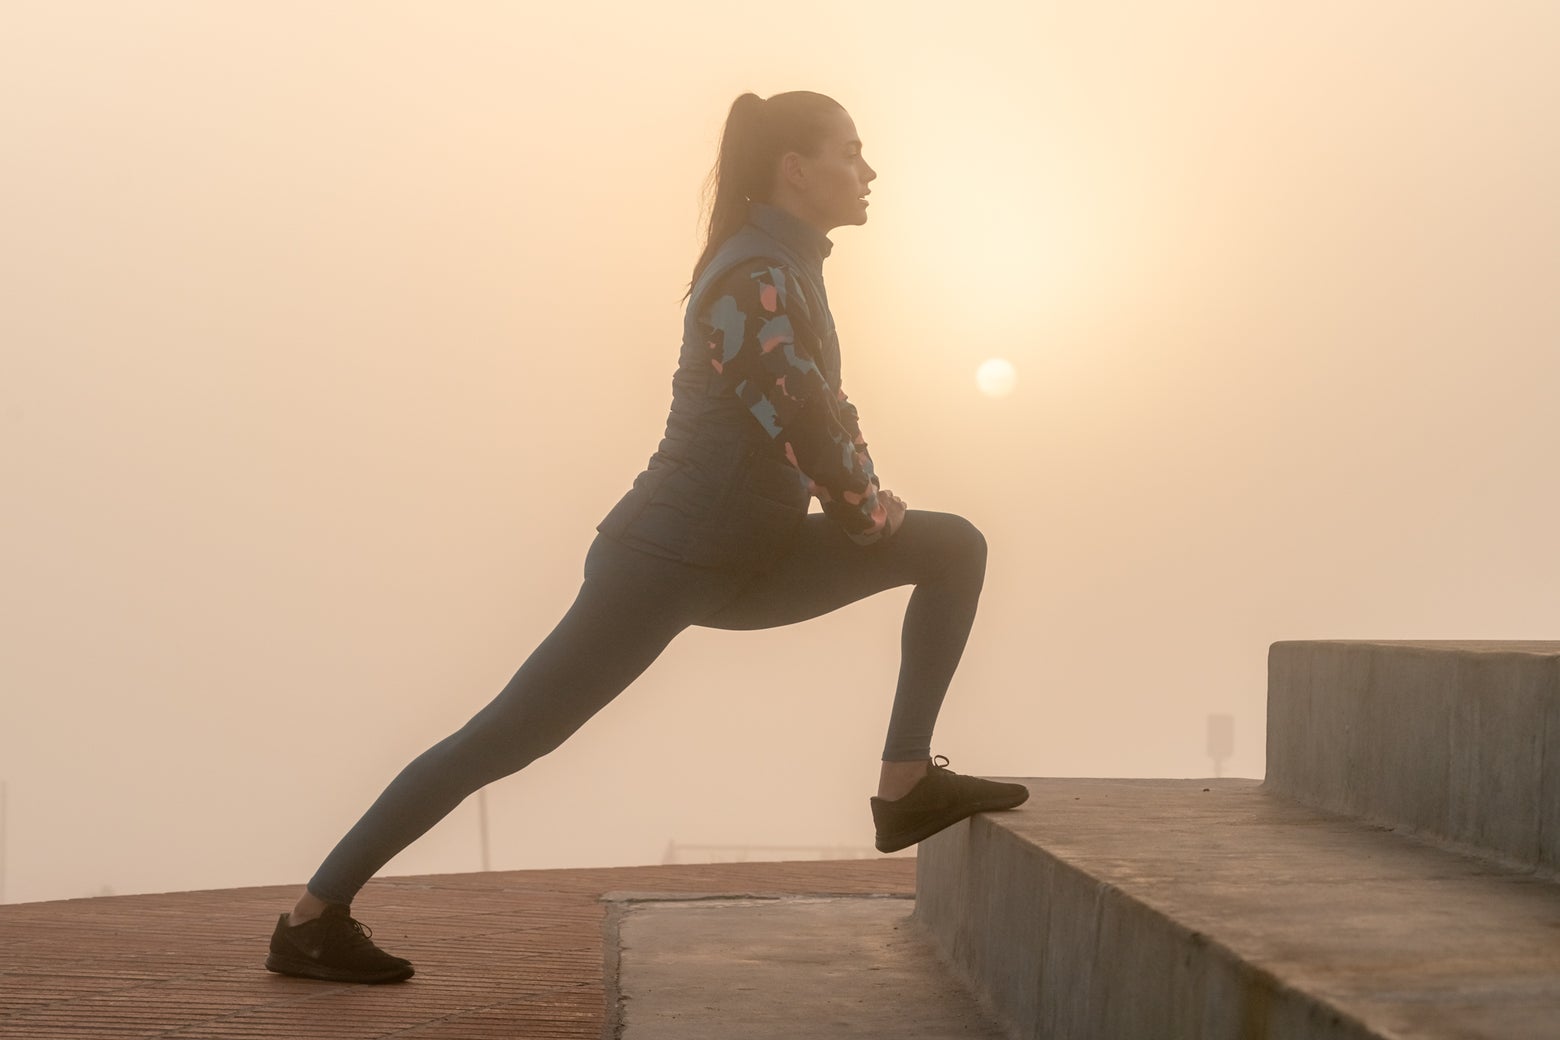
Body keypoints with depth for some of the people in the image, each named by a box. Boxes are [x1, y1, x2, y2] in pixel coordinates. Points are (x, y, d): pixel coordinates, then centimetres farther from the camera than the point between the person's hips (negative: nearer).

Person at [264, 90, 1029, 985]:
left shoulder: (787, 268, 12)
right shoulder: (755, 280, -18)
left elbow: (825, 412, 22)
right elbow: (800, 427, -23)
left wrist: (868, 497, 8)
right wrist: (870, 512, -6)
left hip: (742, 564, 10)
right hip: (666, 561, -10)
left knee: (955, 547, 4)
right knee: (504, 740, -8)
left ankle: (909, 786, -1)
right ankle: (312, 917, 2)